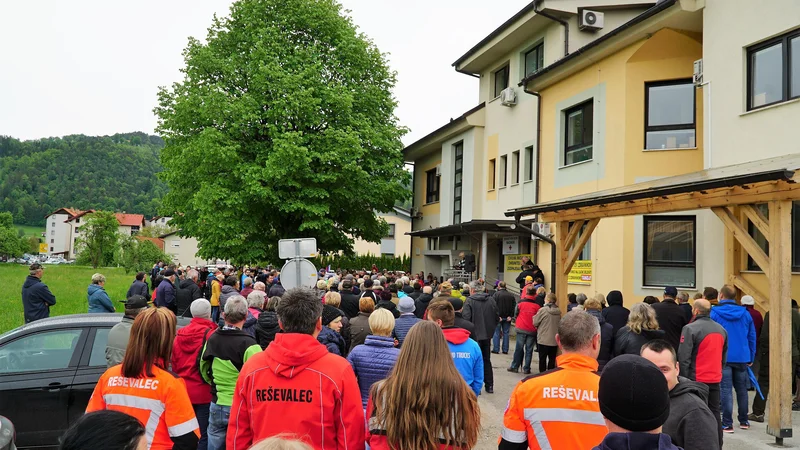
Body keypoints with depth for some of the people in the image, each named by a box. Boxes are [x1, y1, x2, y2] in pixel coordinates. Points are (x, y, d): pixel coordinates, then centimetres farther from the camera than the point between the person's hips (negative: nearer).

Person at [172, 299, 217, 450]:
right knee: (203, 434, 2)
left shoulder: (179, 335, 2)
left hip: (183, 391, 6)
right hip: (204, 392, -6)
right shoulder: (210, 334, -15)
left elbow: (174, 363, 9)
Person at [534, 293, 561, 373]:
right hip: (554, 340, 4)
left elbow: (535, 322, -8)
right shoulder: (558, 312, -1)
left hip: (543, 339, -4)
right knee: (552, 359, 13)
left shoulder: (543, 310, -16)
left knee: (542, 358, 7)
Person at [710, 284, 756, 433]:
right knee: (742, 389, 16)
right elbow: (752, 337, 9)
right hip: (742, 358, 4)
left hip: (723, 358, -4)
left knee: (725, 390, -2)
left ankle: (727, 424, -3)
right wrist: (751, 358, 16)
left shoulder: (714, 313, -7)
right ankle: (743, 421, 26)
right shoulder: (745, 313, 5)